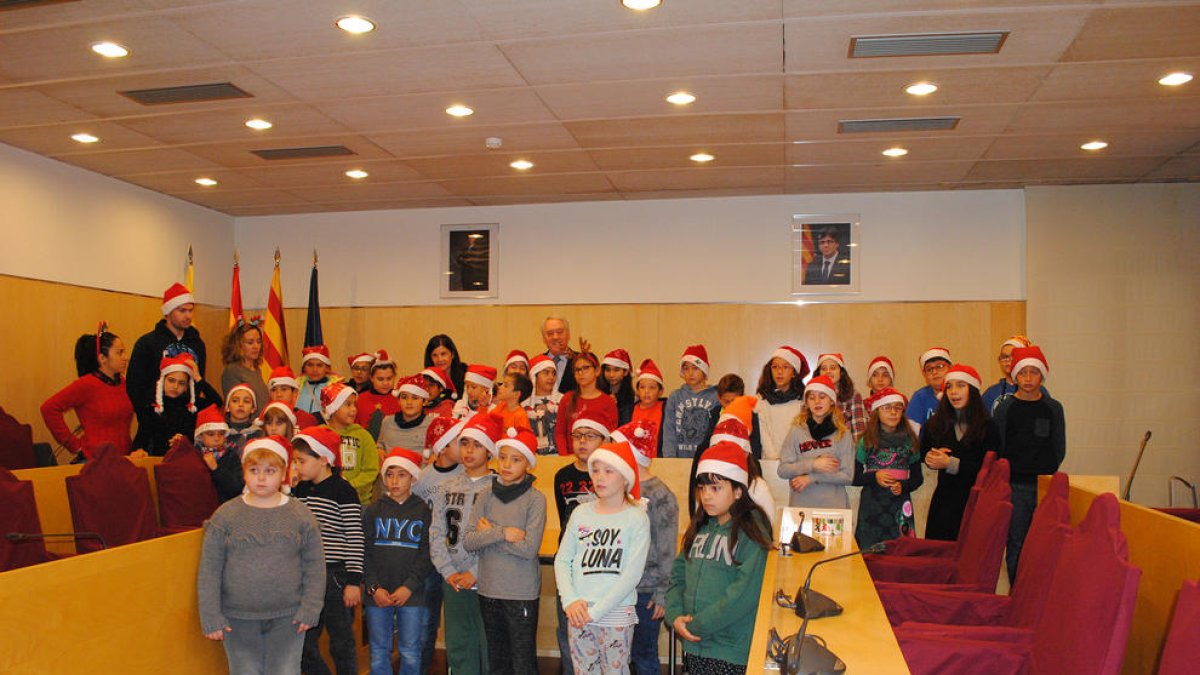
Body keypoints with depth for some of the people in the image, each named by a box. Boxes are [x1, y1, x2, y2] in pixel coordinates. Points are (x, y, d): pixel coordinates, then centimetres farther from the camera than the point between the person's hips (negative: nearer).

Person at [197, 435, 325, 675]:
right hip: (238, 619, 0)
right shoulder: (225, 515, -1)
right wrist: (211, 618, -4)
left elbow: (315, 566, 3)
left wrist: (310, 610, -4)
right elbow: (209, 570, 0)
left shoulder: (301, 515, 1)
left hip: (288, 619, 0)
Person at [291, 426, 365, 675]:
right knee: (304, 647, 10)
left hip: (336, 575, -6)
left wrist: (354, 581, -14)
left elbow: (355, 539, -11)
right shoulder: (299, 491, 9)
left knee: (341, 644, 4)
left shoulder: (343, 491, -10)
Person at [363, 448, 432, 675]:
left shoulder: (422, 510, 3)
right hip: (377, 595, 1)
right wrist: (373, 587, -8)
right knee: (379, 653, 6)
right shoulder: (374, 510, 7)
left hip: (412, 594, -1)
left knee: (410, 653, 3)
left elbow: (426, 553, -1)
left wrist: (409, 587, -11)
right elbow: (364, 552, 3)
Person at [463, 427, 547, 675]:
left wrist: (489, 534, -10)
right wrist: (502, 533, -17)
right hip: (488, 590, 5)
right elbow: (468, 541, -3)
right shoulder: (486, 497, 4)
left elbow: (529, 548, -18)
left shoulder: (535, 499, -9)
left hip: (522, 593, -5)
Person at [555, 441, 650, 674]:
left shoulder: (636, 519, -7)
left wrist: (597, 610, -14)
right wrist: (569, 600, -10)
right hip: (578, 612, 3)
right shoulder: (581, 513, 4)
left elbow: (632, 574, -12)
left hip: (617, 613, -3)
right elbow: (562, 560, 5)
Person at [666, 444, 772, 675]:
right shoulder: (700, 527, 10)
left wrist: (697, 625, -16)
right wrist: (675, 615, -7)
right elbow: (678, 573, 10)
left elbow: (745, 593, -18)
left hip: (731, 653, -6)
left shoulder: (752, 532, -11)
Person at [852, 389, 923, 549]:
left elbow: (918, 478, 9)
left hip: (900, 505, 1)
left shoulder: (910, 441, 4)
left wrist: (903, 486, -9)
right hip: (871, 505, -1)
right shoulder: (866, 442, 0)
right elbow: (854, 478, 2)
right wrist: (874, 477, -14)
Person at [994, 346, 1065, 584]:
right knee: (1016, 544, 0)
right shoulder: (1005, 408, 4)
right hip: (1014, 486, -1)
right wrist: (1009, 475, -5)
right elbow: (997, 449, 4)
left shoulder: (1053, 408, 8)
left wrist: (1045, 474, 0)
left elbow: (1059, 451, 10)